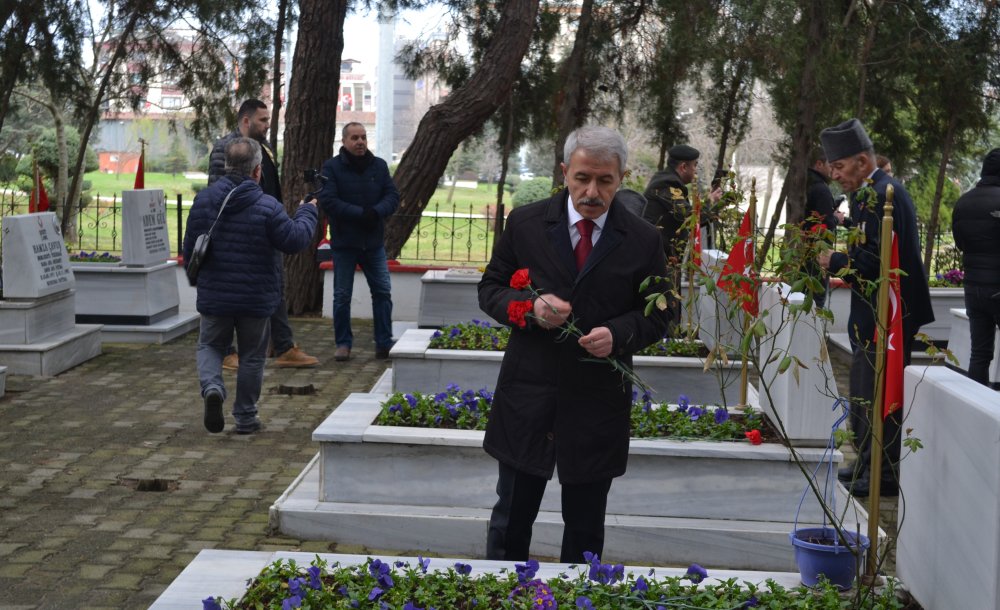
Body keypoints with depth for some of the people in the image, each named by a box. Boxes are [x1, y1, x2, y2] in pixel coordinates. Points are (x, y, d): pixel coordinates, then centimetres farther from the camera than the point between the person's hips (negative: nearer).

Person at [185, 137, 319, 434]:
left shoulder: (203, 201, -3)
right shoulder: (268, 207, -17)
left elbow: (189, 248, 5)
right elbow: (295, 240, -10)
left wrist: (197, 277, 23)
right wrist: (307, 212, 7)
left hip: (214, 297, 2)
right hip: (256, 299, -2)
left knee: (210, 346, 19)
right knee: (252, 357, 13)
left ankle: (212, 387, -9)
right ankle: (245, 417, 19)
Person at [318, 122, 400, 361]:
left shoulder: (379, 166, 6)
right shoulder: (331, 167, -5)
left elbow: (393, 195, 2)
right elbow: (327, 200, -15)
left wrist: (376, 212, -19)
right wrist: (359, 213, -23)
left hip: (374, 242, 3)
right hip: (344, 243, -3)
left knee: (383, 292, 4)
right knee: (342, 296, 4)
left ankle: (384, 343, 12)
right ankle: (343, 343, 16)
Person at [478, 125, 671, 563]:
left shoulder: (643, 240, -1)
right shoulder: (525, 223, -1)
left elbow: (655, 316, 6)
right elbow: (490, 289, 5)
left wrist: (619, 333, -16)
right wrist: (530, 306, -16)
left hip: (598, 405, 0)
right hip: (527, 395, 0)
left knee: (586, 527, 12)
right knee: (511, 519, 11)